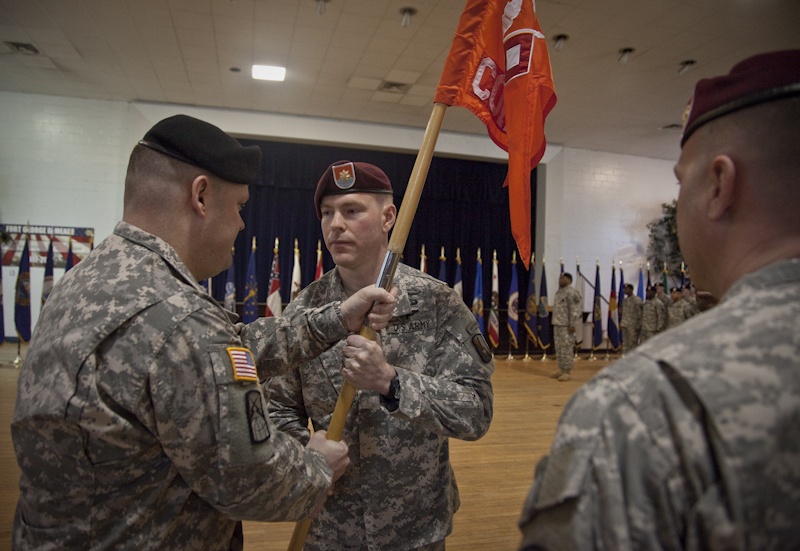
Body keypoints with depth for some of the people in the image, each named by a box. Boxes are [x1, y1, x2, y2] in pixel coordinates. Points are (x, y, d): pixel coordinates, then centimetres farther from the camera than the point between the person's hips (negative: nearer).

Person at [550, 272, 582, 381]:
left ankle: (568, 372, -1)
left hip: (567, 326, -9)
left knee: (567, 348, -7)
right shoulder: (559, 292, 17)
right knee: (559, 348, 12)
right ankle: (561, 369, 21)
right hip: (557, 325, 10)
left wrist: (572, 325, -22)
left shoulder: (571, 292, -13)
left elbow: (575, 310, -18)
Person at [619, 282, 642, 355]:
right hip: (625, 325, 7)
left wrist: (638, 325, -15)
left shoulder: (637, 300, -9)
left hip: (633, 326, -7)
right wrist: (621, 323, 14)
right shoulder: (625, 300, 14)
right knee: (625, 343, 10)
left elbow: (640, 314, -11)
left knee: (633, 343, -5)